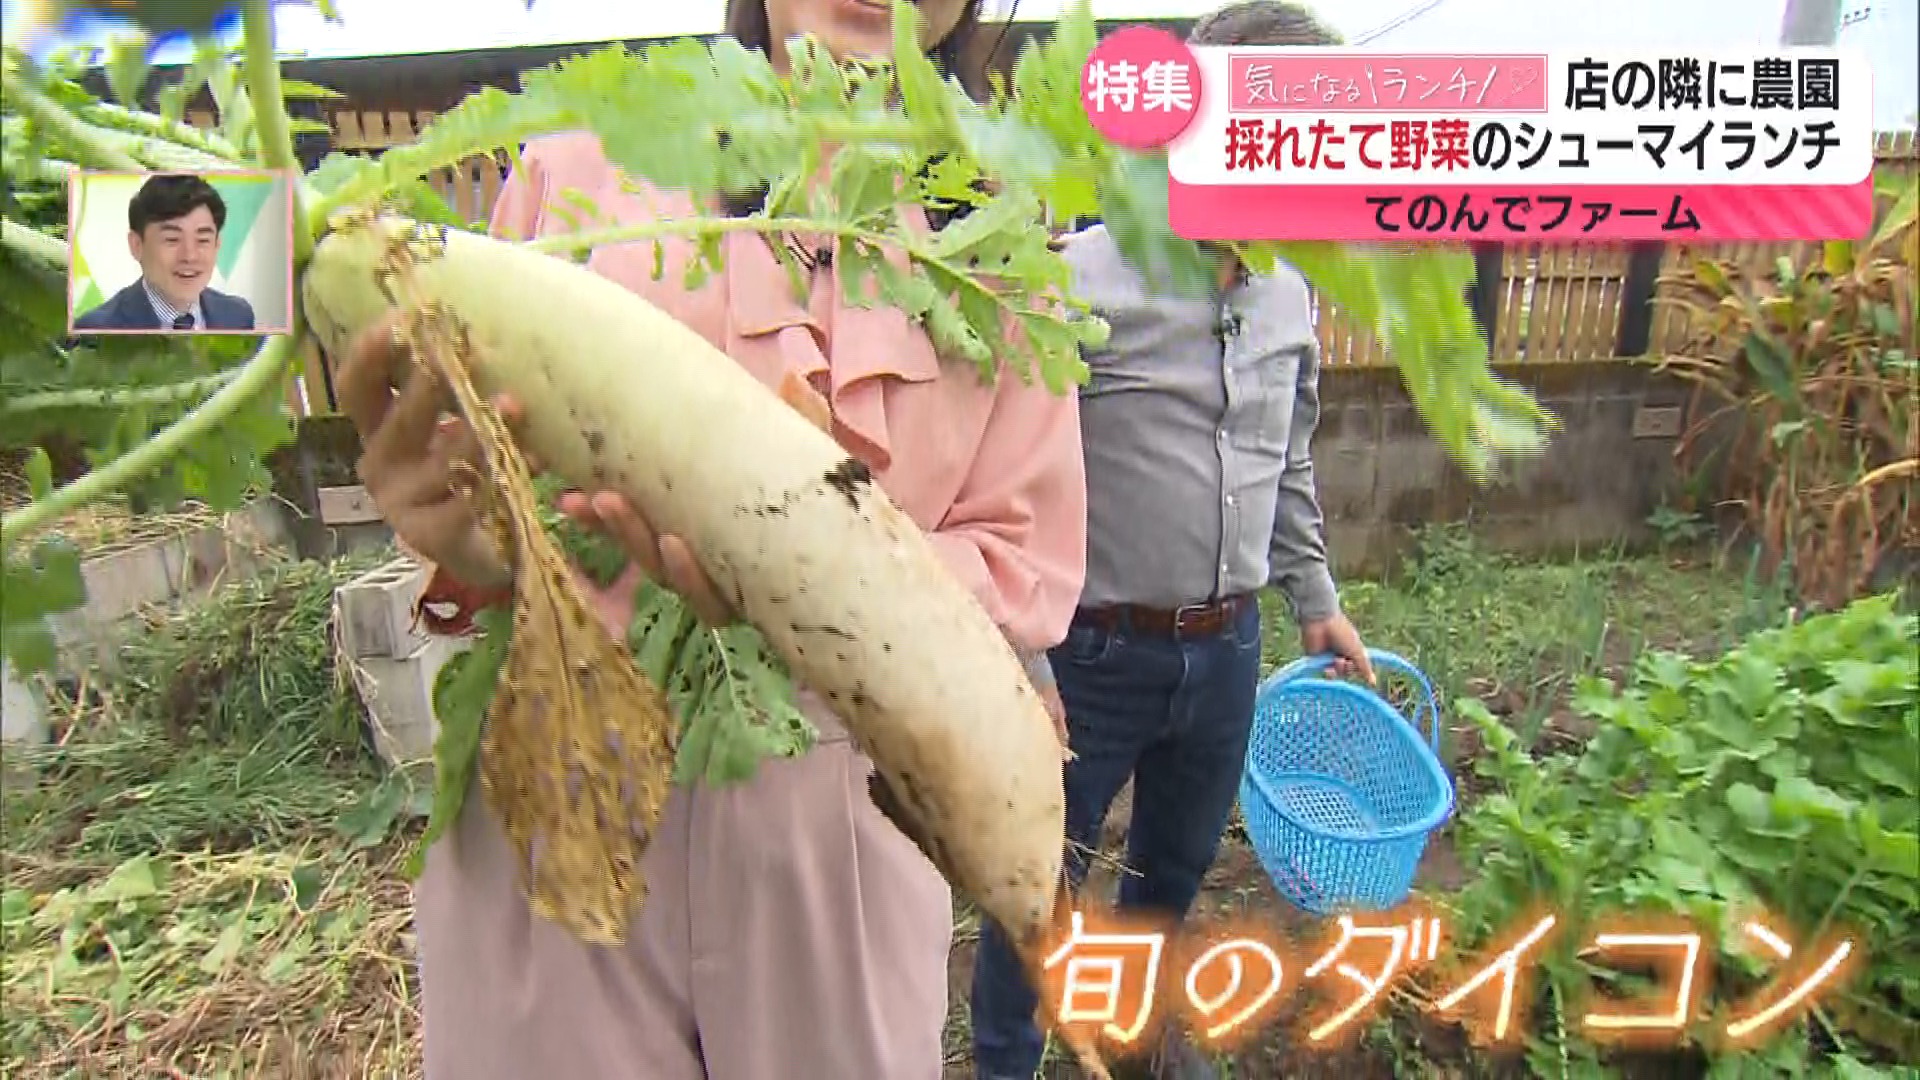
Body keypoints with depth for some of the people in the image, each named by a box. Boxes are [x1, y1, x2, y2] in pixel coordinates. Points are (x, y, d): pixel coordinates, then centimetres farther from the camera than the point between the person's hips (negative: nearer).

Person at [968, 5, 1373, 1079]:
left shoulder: (1291, 293, 4)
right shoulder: (1083, 282, -17)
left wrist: (1317, 599, 20)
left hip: (1228, 649, 6)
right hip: (1096, 654, -6)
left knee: (1179, 863, 26)